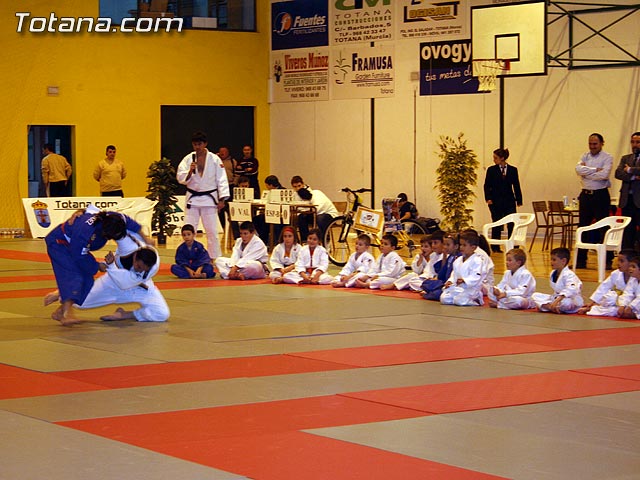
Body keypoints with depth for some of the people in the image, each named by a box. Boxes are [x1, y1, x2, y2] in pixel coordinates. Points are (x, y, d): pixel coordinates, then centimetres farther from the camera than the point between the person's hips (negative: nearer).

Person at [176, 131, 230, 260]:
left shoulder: (215, 159, -3)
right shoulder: (188, 159, 2)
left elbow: (221, 180, -3)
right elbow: (181, 178, 0)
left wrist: (222, 199, -8)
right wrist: (190, 171, -19)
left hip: (209, 198, -1)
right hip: (193, 198, 2)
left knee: (212, 230, 2)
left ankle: (214, 259, 11)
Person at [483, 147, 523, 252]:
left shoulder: (513, 170, 5)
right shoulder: (491, 170, 2)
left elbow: (516, 186, 8)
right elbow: (487, 185, 2)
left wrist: (519, 200, 5)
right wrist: (488, 198, -11)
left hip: (509, 201, 1)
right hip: (495, 201, -1)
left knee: (512, 224, -5)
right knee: (497, 225, 2)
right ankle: (495, 247, 11)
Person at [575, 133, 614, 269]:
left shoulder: (607, 157, -3)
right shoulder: (585, 156, 11)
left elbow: (604, 175, -18)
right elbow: (578, 169, -8)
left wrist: (586, 172, -9)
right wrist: (596, 169, -15)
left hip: (601, 195, -5)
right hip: (586, 195, 5)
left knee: (604, 227, -2)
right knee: (583, 227, 7)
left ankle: (607, 260, 4)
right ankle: (581, 260, 13)